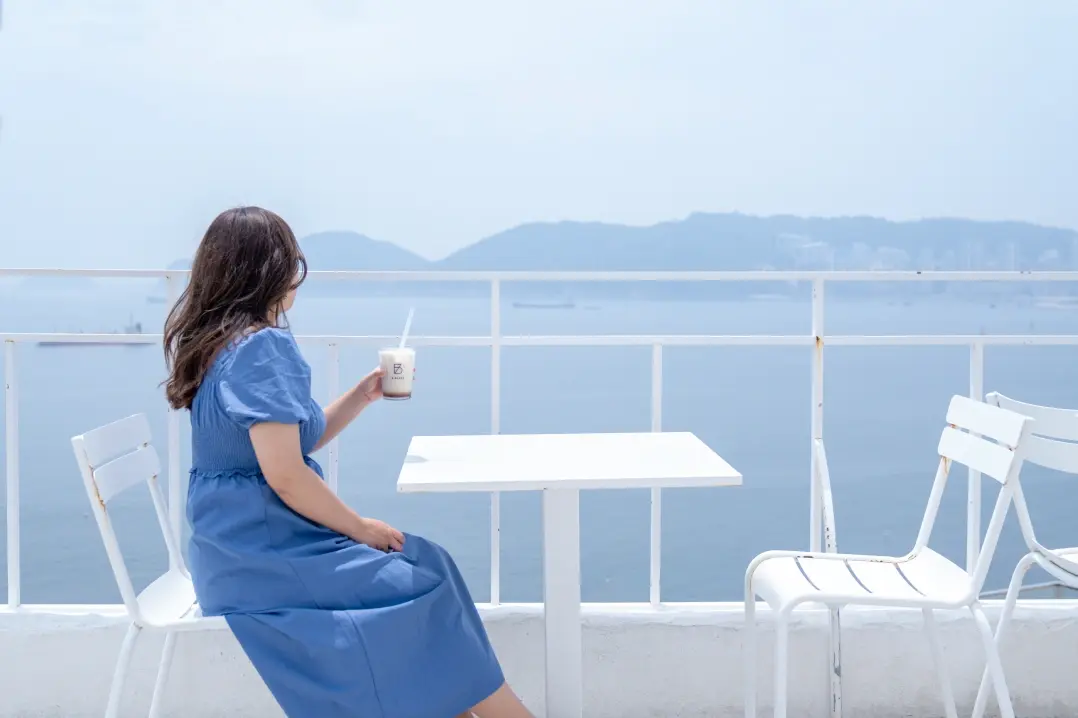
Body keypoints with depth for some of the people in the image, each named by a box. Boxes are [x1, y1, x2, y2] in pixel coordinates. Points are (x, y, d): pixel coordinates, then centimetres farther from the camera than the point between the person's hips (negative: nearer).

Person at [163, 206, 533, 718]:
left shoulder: (221, 343, 13)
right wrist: (361, 528, -11)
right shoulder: (263, 346, -18)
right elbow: (285, 474, -24)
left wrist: (364, 395, 15)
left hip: (244, 542, 9)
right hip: (263, 551, -9)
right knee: (423, 586, -4)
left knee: (421, 563, 8)